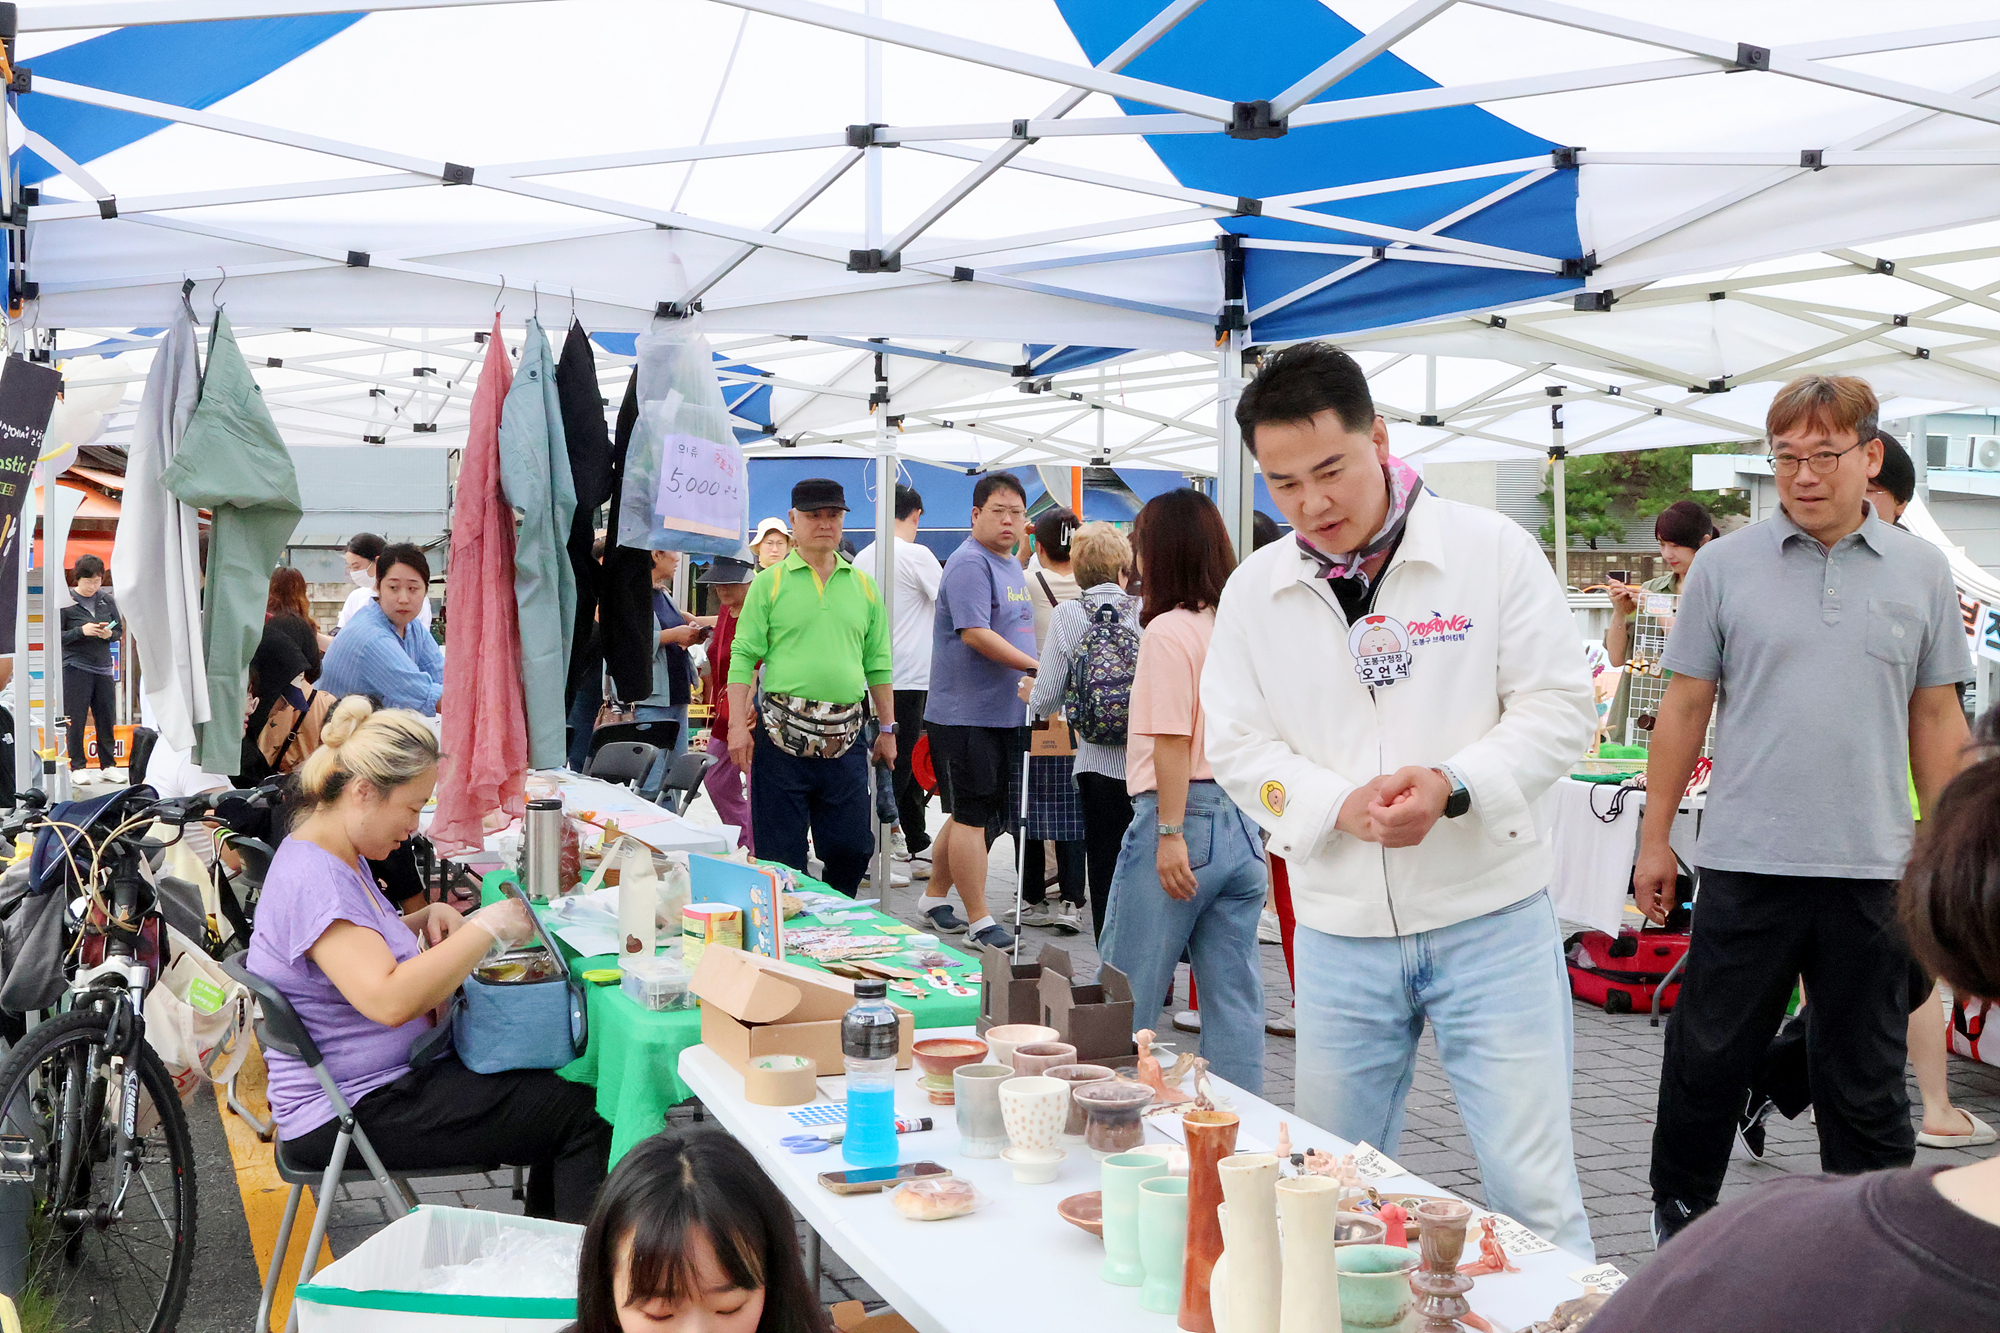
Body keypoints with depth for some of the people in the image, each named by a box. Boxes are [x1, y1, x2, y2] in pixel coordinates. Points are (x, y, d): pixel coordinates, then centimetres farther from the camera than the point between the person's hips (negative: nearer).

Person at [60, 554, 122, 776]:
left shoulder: (107, 600, 7)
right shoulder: (66, 601, -5)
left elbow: (119, 630, 14)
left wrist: (110, 634, -7)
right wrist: (81, 631, -18)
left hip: (103, 666, 4)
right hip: (75, 668, -4)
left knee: (107, 717, 7)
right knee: (76, 719, 0)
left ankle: (108, 764, 16)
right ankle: (77, 766, 9)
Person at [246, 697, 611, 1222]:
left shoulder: (337, 860, 9)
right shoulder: (312, 878, -23)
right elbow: (388, 1000, -34)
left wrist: (426, 919, 6)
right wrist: (487, 927, -26)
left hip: (394, 1076, 11)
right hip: (350, 1114, -11)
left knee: (560, 1085, 13)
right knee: (584, 1114, -13)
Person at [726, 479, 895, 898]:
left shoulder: (863, 585, 13)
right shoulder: (770, 583, 3)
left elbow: (878, 664, 16)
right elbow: (743, 657, -1)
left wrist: (887, 728, 13)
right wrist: (737, 724, -9)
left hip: (846, 736, 3)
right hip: (783, 735, -3)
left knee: (852, 846, 5)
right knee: (781, 852, 2)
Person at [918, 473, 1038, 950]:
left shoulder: (1011, 566, 18)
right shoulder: (970, 563, -13)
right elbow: (975, 633, -22)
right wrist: (1035, 667, -21)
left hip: (1003, 713, 9)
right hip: (966, 713, -9)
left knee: (970, 814, 16)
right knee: (971, 816, -3)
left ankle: (933, 898, 29)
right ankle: (979, 921, 3)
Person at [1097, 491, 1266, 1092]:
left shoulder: (1170, 630, -11)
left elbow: (1172, 741, -16)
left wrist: (1170, 834, -16)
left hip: (1183, 815, -7)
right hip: (1245, 822, 7)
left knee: (1124, 998, 6)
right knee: (1235, 1000, 10)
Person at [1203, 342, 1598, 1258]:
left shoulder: (1492, 549, -5)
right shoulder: (1254, 591, 2)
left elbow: (1559, 708, -4)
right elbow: (1239, 750, 2)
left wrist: (1455, 787, -20)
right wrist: (1343, 805, -16)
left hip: (1490, 916, -2)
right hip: (1339, 932, 3)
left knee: (1532, 1189, 2)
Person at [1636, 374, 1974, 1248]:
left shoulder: (1922, 572, 6)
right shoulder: (1726, 565, 1)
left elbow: (1938, 722, 9)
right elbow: (1685, 707, 4)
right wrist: (1654, 839, 3)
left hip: (1872, 866, 1)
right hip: (1746, 858, -1)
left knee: (1865, 1075, 11)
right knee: (1709, 1054, 7)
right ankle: (1678, 1211, 27)